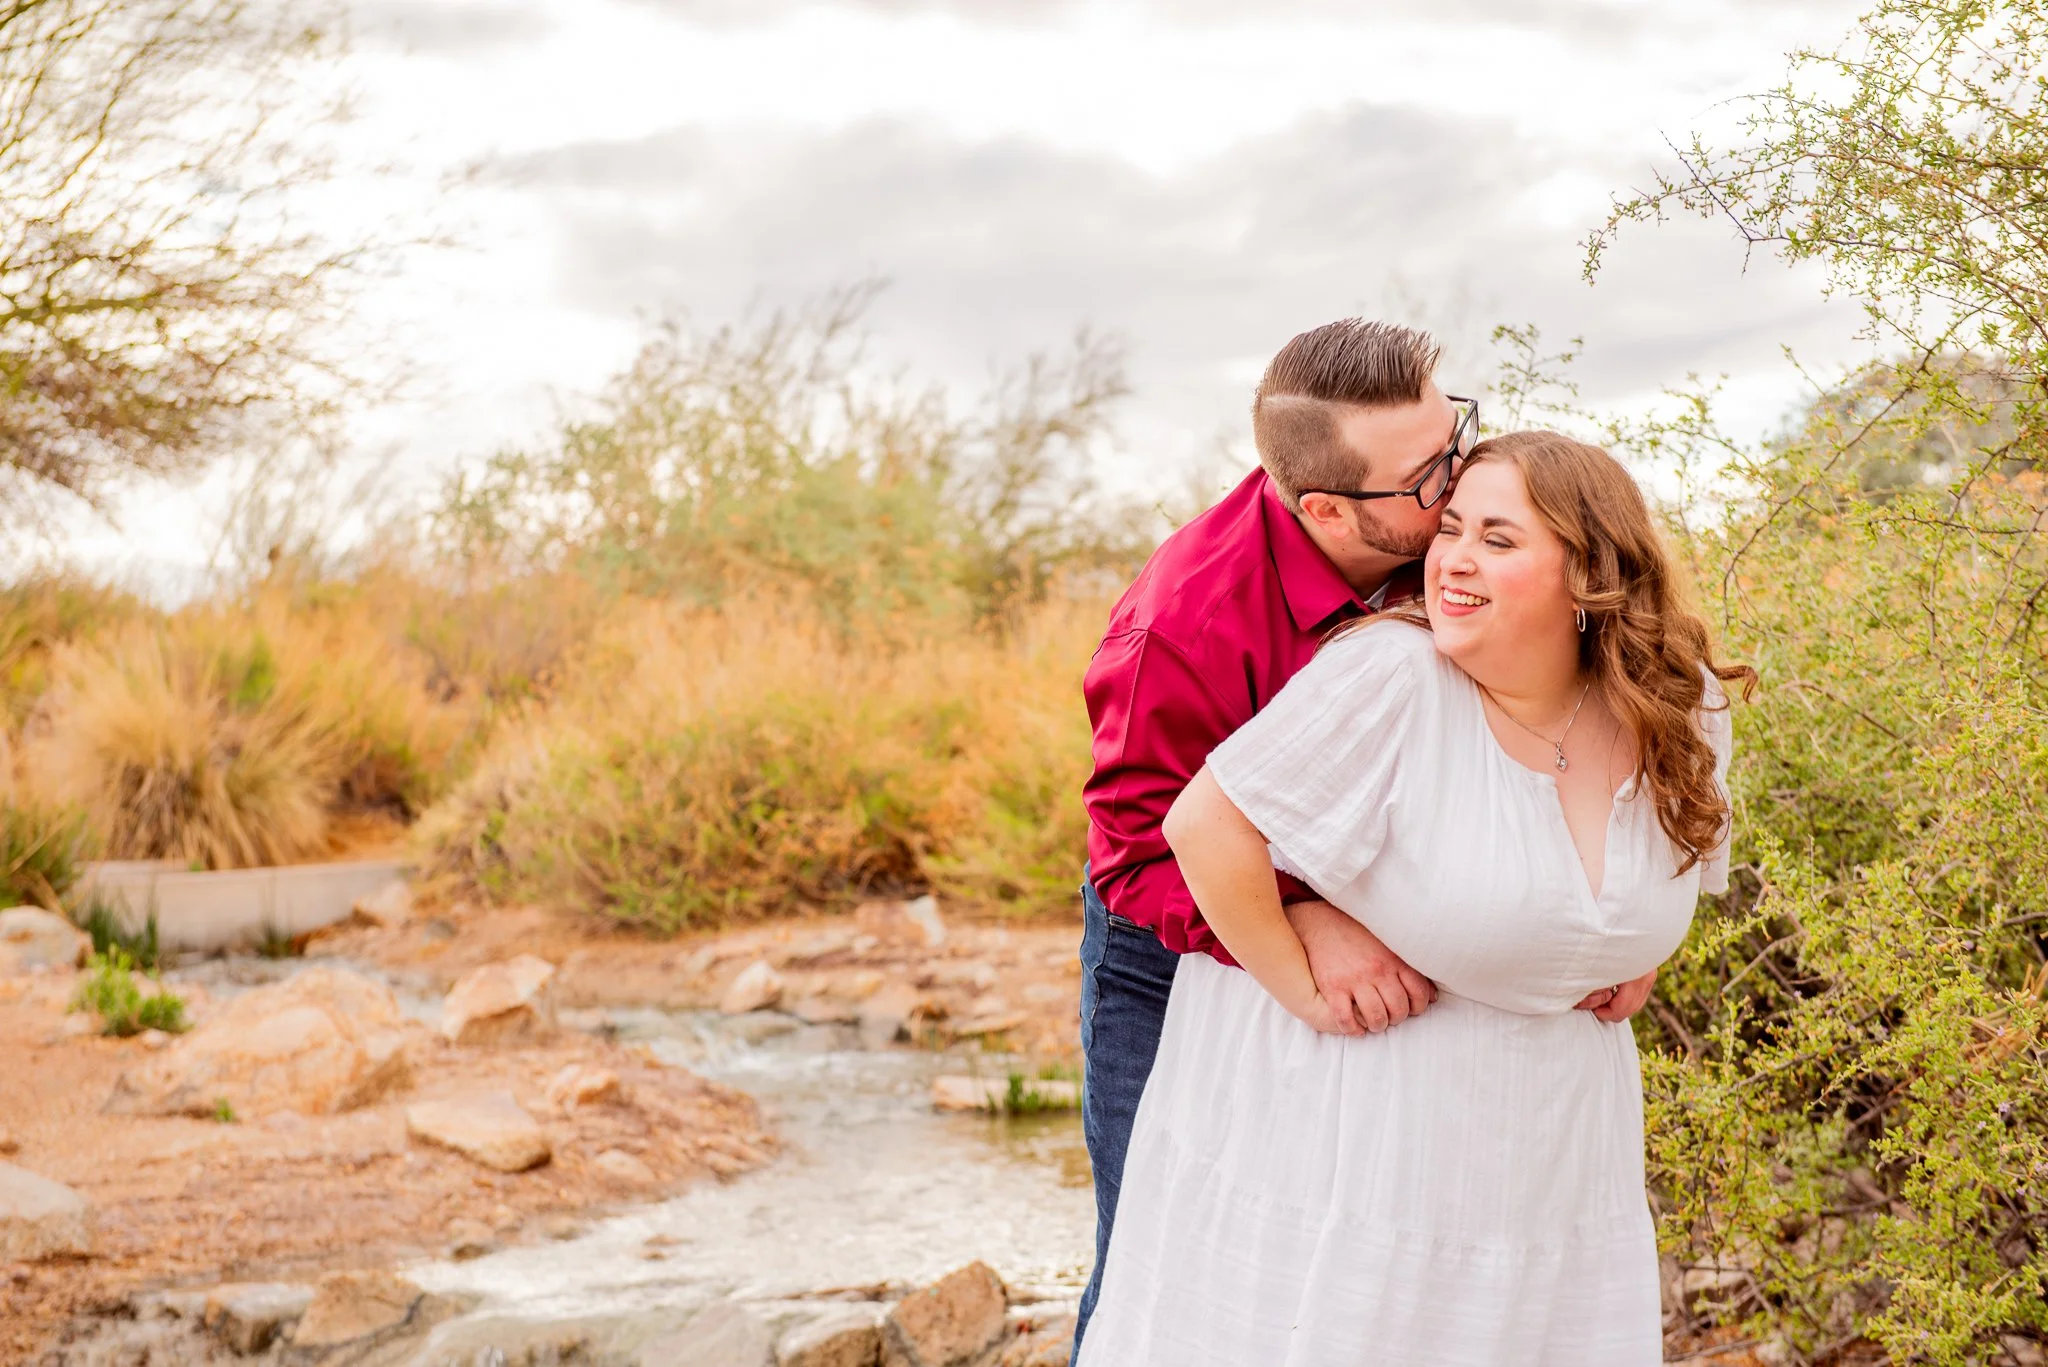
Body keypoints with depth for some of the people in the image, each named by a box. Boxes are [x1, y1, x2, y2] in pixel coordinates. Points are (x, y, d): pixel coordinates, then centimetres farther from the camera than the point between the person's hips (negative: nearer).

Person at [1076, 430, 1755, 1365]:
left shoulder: (1683, 711, -2)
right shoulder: (1389, 678, -21)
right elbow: (1205, 827, -21)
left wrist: (1626, 968, 6)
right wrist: (1307, 992, -16)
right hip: (1339, 1137, -5)